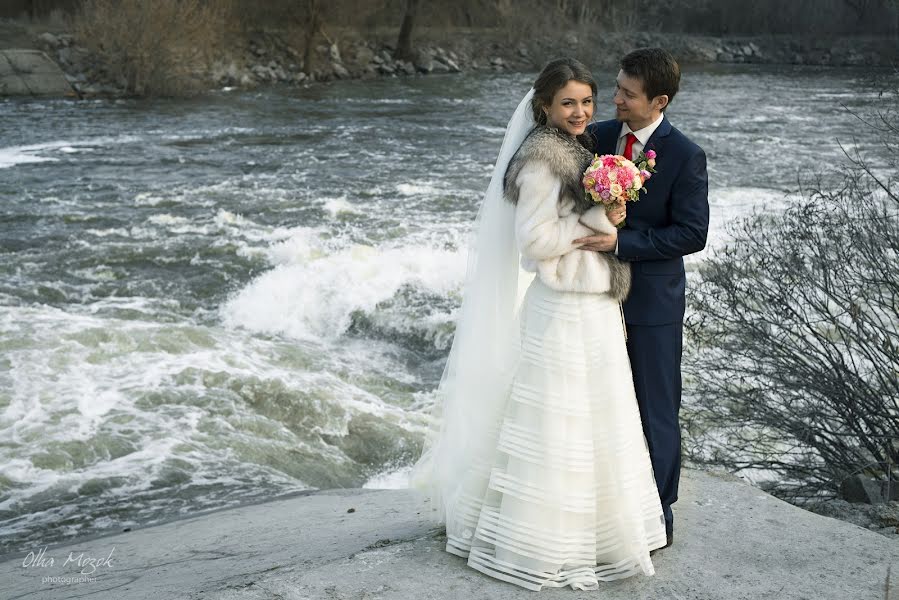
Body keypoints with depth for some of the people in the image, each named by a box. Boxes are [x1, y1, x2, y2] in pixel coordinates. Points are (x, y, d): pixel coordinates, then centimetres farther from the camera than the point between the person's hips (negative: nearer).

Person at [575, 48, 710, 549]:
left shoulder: (685, 156, -14)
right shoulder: (597, 137, 1)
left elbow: (692, 233, -17)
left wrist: (621, 241, -24)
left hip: (652, 300, -5)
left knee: (656, 409, 7)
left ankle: (657, 513, 22)